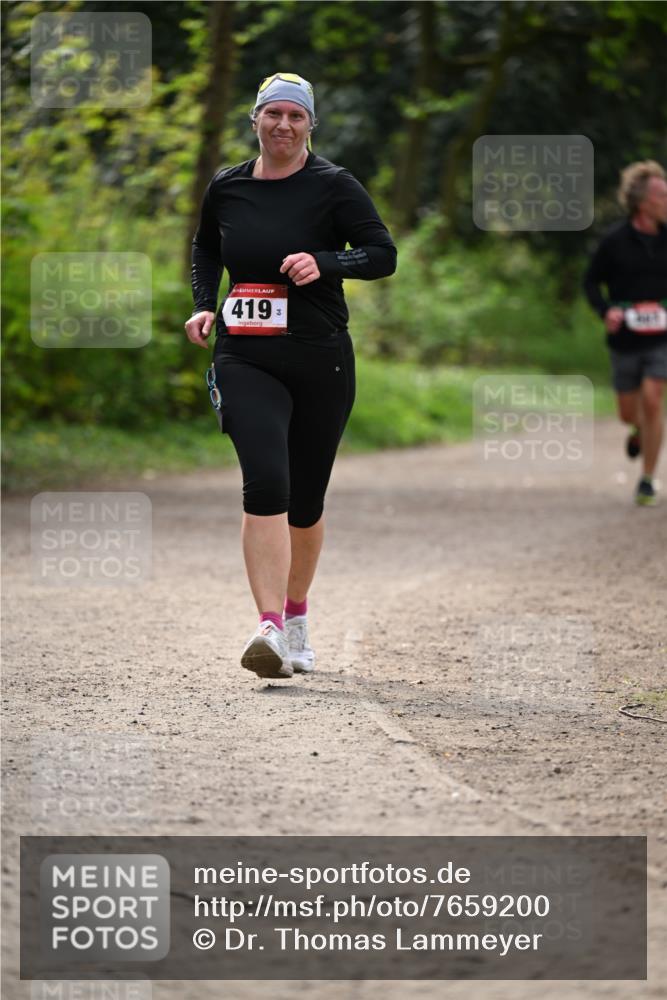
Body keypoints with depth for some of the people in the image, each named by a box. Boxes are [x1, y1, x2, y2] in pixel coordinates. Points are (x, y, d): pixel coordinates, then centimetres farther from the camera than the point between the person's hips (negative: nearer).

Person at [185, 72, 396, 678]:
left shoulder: (333, 186, -2)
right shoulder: (227, 187, 8)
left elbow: (384, 254, -5)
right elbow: (206, 248, 26)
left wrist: (323, 262, -21)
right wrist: (205, 306, 10)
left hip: (321, 360, -1)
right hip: (246, 360, 1)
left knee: (305, 501, 9)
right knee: (265, 482, -20)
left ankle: (297, 614, 32)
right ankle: (271, 627, -27)